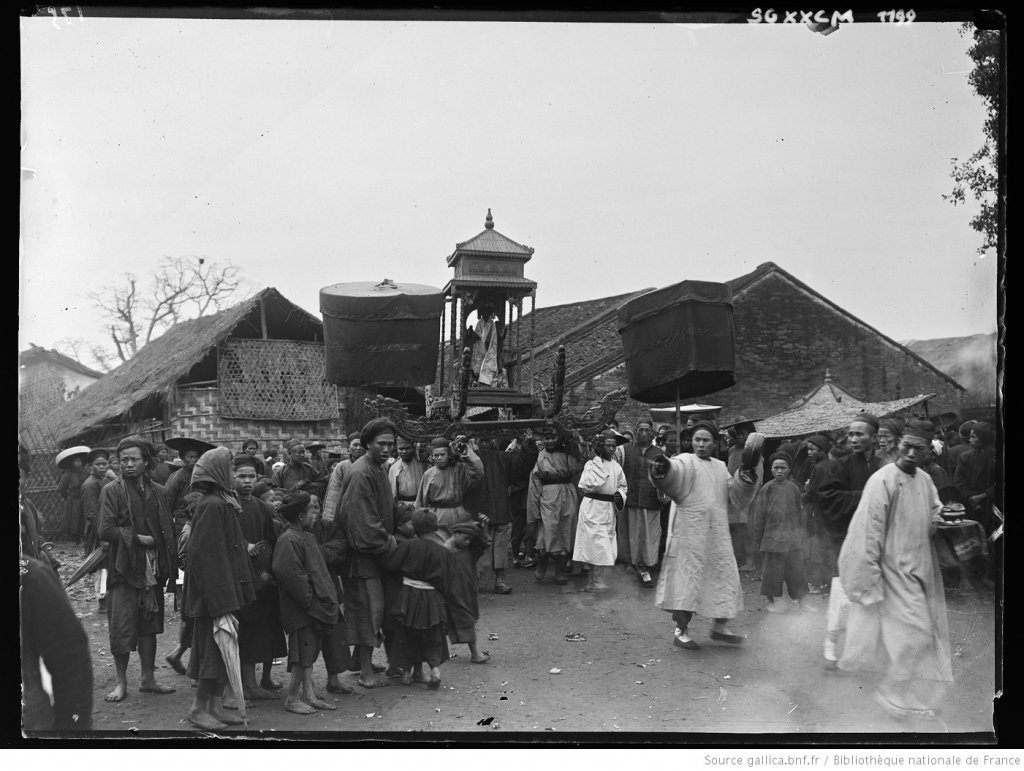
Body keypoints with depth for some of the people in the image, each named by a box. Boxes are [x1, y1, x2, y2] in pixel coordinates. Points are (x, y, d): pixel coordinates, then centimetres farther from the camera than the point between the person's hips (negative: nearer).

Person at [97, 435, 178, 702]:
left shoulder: (158, 493, 9)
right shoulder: (111, 491, -2)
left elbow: (169, 534, 9)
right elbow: (105, 531, -11)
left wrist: (171, 570, 4)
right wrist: (137, 538, -12)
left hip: (152, 570, 4)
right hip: (124, 569, -3)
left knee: (149, 625, 9)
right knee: (121, 628, -1)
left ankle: (148, 678, 19)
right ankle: (121, 682, 12)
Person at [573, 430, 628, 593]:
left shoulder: (616, 466, 10)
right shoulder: (591, 464, -8)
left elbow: (622, 485, 22)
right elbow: (586, 486, -20)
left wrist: (620, 495, 1)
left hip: (609, 508, 6)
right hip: (593, 507, -6)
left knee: (607, 544, 9)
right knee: (598, 542, -11)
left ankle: (593, 579, 19)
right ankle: (597, 580, -4)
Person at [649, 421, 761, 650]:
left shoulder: (720, 467, 15)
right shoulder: (686, 462, -4)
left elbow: (735, 497, 17)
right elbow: (674, 471, -27)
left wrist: (746, 477, 1)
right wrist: (662, 468, -50)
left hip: (717, 534, 6)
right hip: (689, 532, -6)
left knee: (724, 577, 8)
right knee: (686, 579, -4)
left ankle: (720, 626, 23)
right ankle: (681, 630, 5)